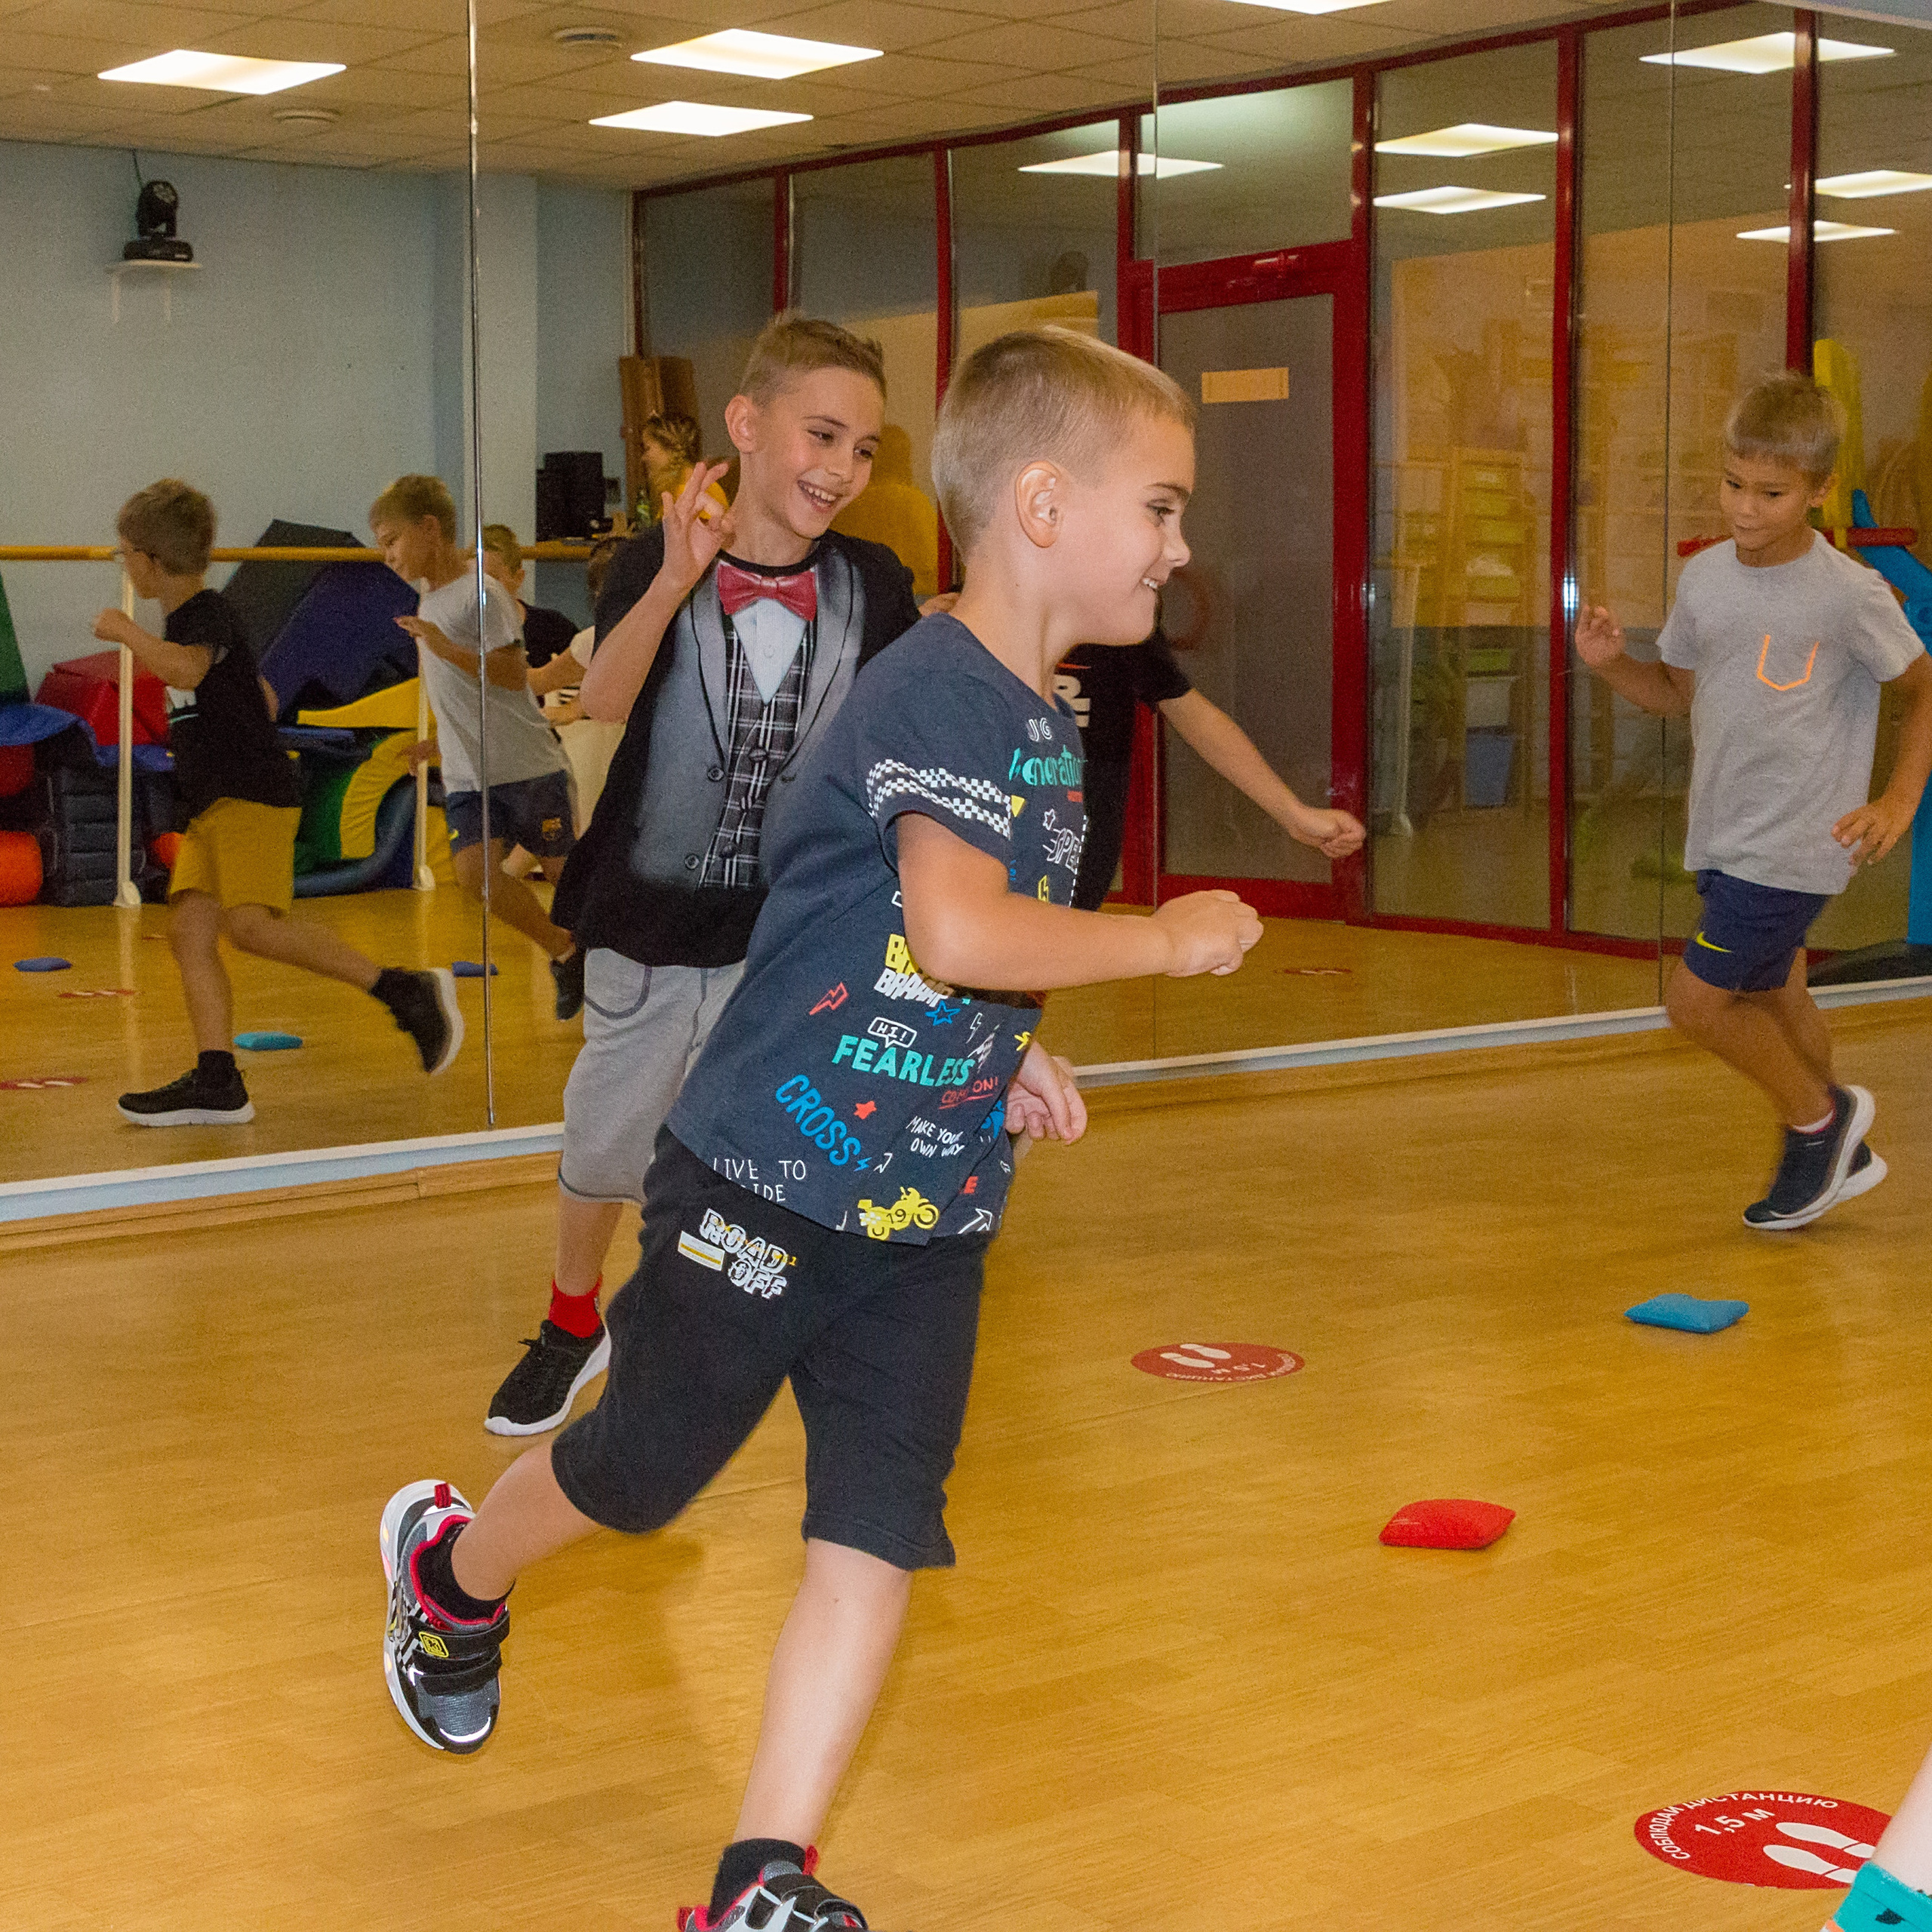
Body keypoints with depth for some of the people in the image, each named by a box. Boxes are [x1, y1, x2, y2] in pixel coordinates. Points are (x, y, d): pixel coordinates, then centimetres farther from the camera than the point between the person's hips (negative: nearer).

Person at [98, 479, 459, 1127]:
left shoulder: (206, 614, -10)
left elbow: (183, 668, -34)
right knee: (189, 928, -1)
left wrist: (125, 631, -20)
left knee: (252, 925, -22)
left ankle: (406, 991, -16)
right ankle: (217, 1084, -5)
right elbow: (262, 697, 33)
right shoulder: (189, 620, 22)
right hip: (213, 805, 10)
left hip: (253, 795, -10)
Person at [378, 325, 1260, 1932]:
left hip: (929, 1217, 7)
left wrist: (1007, 1057, 7)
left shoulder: (1048, 718, 8)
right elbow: (959, 929, -38)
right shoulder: (937, 694, -22)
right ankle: (454, 1569, 45)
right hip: (765, 1182, -7)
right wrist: (1168, 938, -24)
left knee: (880, 1538, 0)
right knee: (638, 1475, 14)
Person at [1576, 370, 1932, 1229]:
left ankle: (1820, 1113, 17)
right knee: (1773, 997, 19)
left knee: (1696, 1001, -7)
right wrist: (1612, 664, -4)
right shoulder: (1705, 577, 1)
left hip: (1794, 846, -7)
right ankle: (1837, 1155, 39)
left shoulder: (1850, 595, -16)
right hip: (1725, 837, 7)